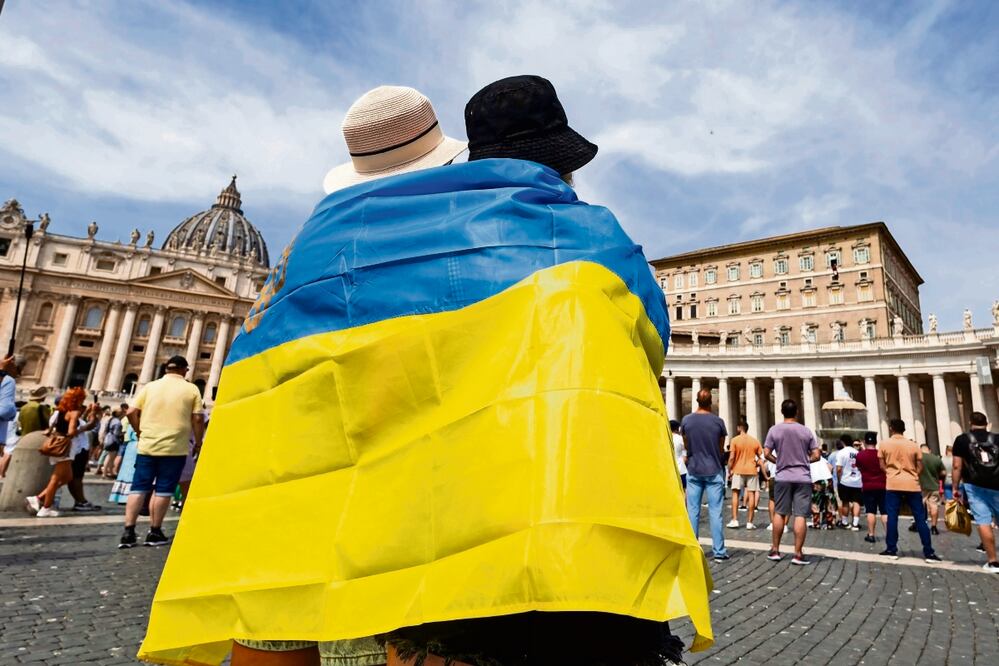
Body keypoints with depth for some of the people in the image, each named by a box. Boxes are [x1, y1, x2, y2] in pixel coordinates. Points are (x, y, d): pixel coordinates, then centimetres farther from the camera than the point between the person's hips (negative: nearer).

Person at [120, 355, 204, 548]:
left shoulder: (150, 386, 7)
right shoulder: (191, 389, 0)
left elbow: (131, 412, 2)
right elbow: (198, 419, -4)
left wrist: (141, 432, 17)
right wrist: (198, 442, 8)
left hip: (147, 446, 3)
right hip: (174, 448, -3)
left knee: (138, 488, 9)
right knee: (163, 490, 5)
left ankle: (128, 532, 7)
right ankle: (155, 533, 11)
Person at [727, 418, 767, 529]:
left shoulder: (735, 440, -5)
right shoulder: (755, 441, 5)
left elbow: (731, 458, -9)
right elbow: (760, 459, 6)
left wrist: (730, 470, 1)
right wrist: (765, 474, 16)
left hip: (738, 470, -2)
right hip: (752, 470, 2)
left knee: (735, 493, 6)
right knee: (751, 494, 3)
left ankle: (735, 520, 1)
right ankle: (750, 522, 5)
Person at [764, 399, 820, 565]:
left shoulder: (774, 430, -3)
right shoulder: (806, 431, -1)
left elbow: (766, 453, -5)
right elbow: (816, 455, 0)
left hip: (783, 478, 1)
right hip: (803, 478, 0)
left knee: (779, 513, 11)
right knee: (800, 515, 0)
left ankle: (775, 550, 17)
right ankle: (798, 554, 3)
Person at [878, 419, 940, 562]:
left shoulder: (884, 444, 0)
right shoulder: (914, 445, 4)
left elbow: (882, 466, 4)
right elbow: (920, 467, 5)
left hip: (893, 484, -1)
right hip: (912, 485, 2)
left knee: (892, 517, 2)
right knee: (920, 518, 6)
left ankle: (891, 550, 5)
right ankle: (928, 552, 7)